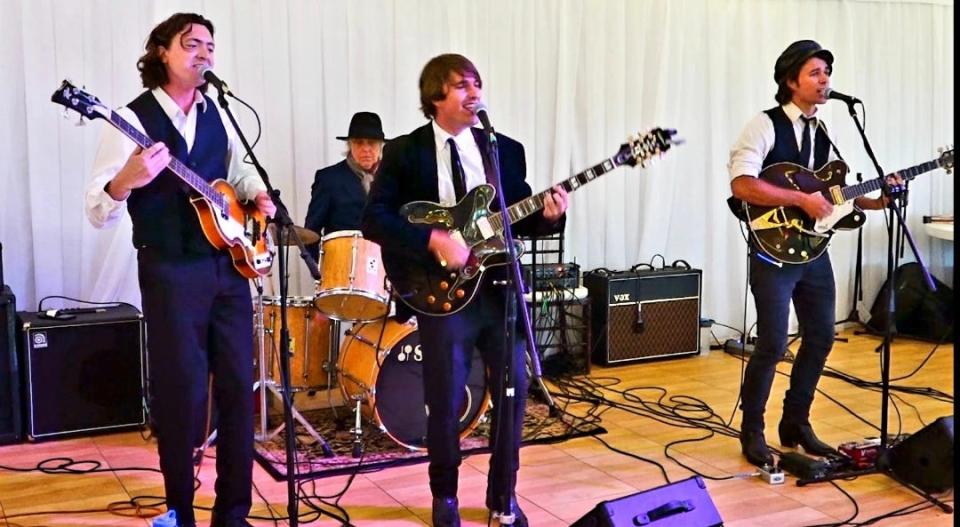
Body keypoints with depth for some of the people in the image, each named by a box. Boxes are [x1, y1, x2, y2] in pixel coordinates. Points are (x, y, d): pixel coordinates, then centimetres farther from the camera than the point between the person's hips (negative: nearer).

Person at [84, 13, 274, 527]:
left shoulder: (216, 113, 10)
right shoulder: (132, 120, -7)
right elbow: (97, 211, -12)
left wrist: (257, 195, 8)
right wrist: (125, 182, -32)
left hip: (230, 264, 5)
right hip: (171, 273, -5)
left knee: (239, 388, 6)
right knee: (182, 392, -1)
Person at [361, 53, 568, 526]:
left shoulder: (506, 149, 8)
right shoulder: (403, 152, -2)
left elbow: (518, 221, 10)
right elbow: (373, 219, -10)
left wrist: (547, 216, -11)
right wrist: (434, 239, -21)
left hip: (500, 287, 3)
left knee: (513, 388, 5)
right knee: (446, 399, 3)